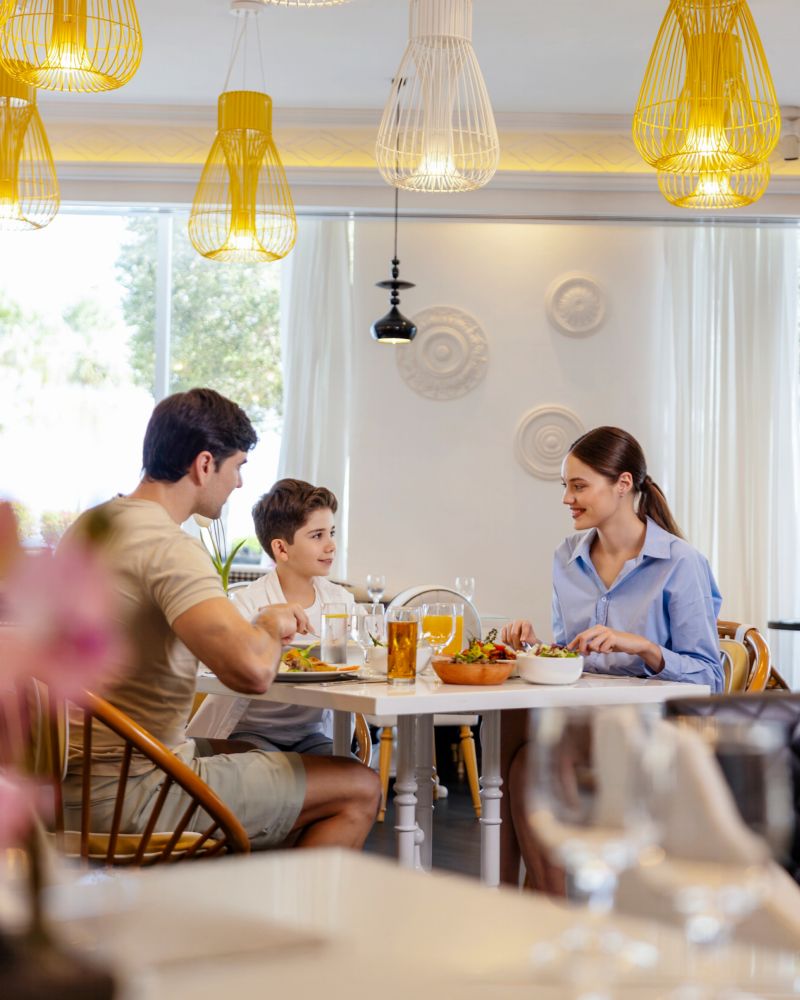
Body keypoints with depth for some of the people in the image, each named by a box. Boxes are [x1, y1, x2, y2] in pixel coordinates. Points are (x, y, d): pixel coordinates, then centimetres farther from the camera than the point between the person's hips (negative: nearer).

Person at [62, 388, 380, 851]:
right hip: (135, 791, -10)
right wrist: (272, 624, -12)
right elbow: (254, 670, -34)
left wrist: (256, 627, 16)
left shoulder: (90, 523, 10)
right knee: (359, 789, -4)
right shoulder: (171, 548, -20)